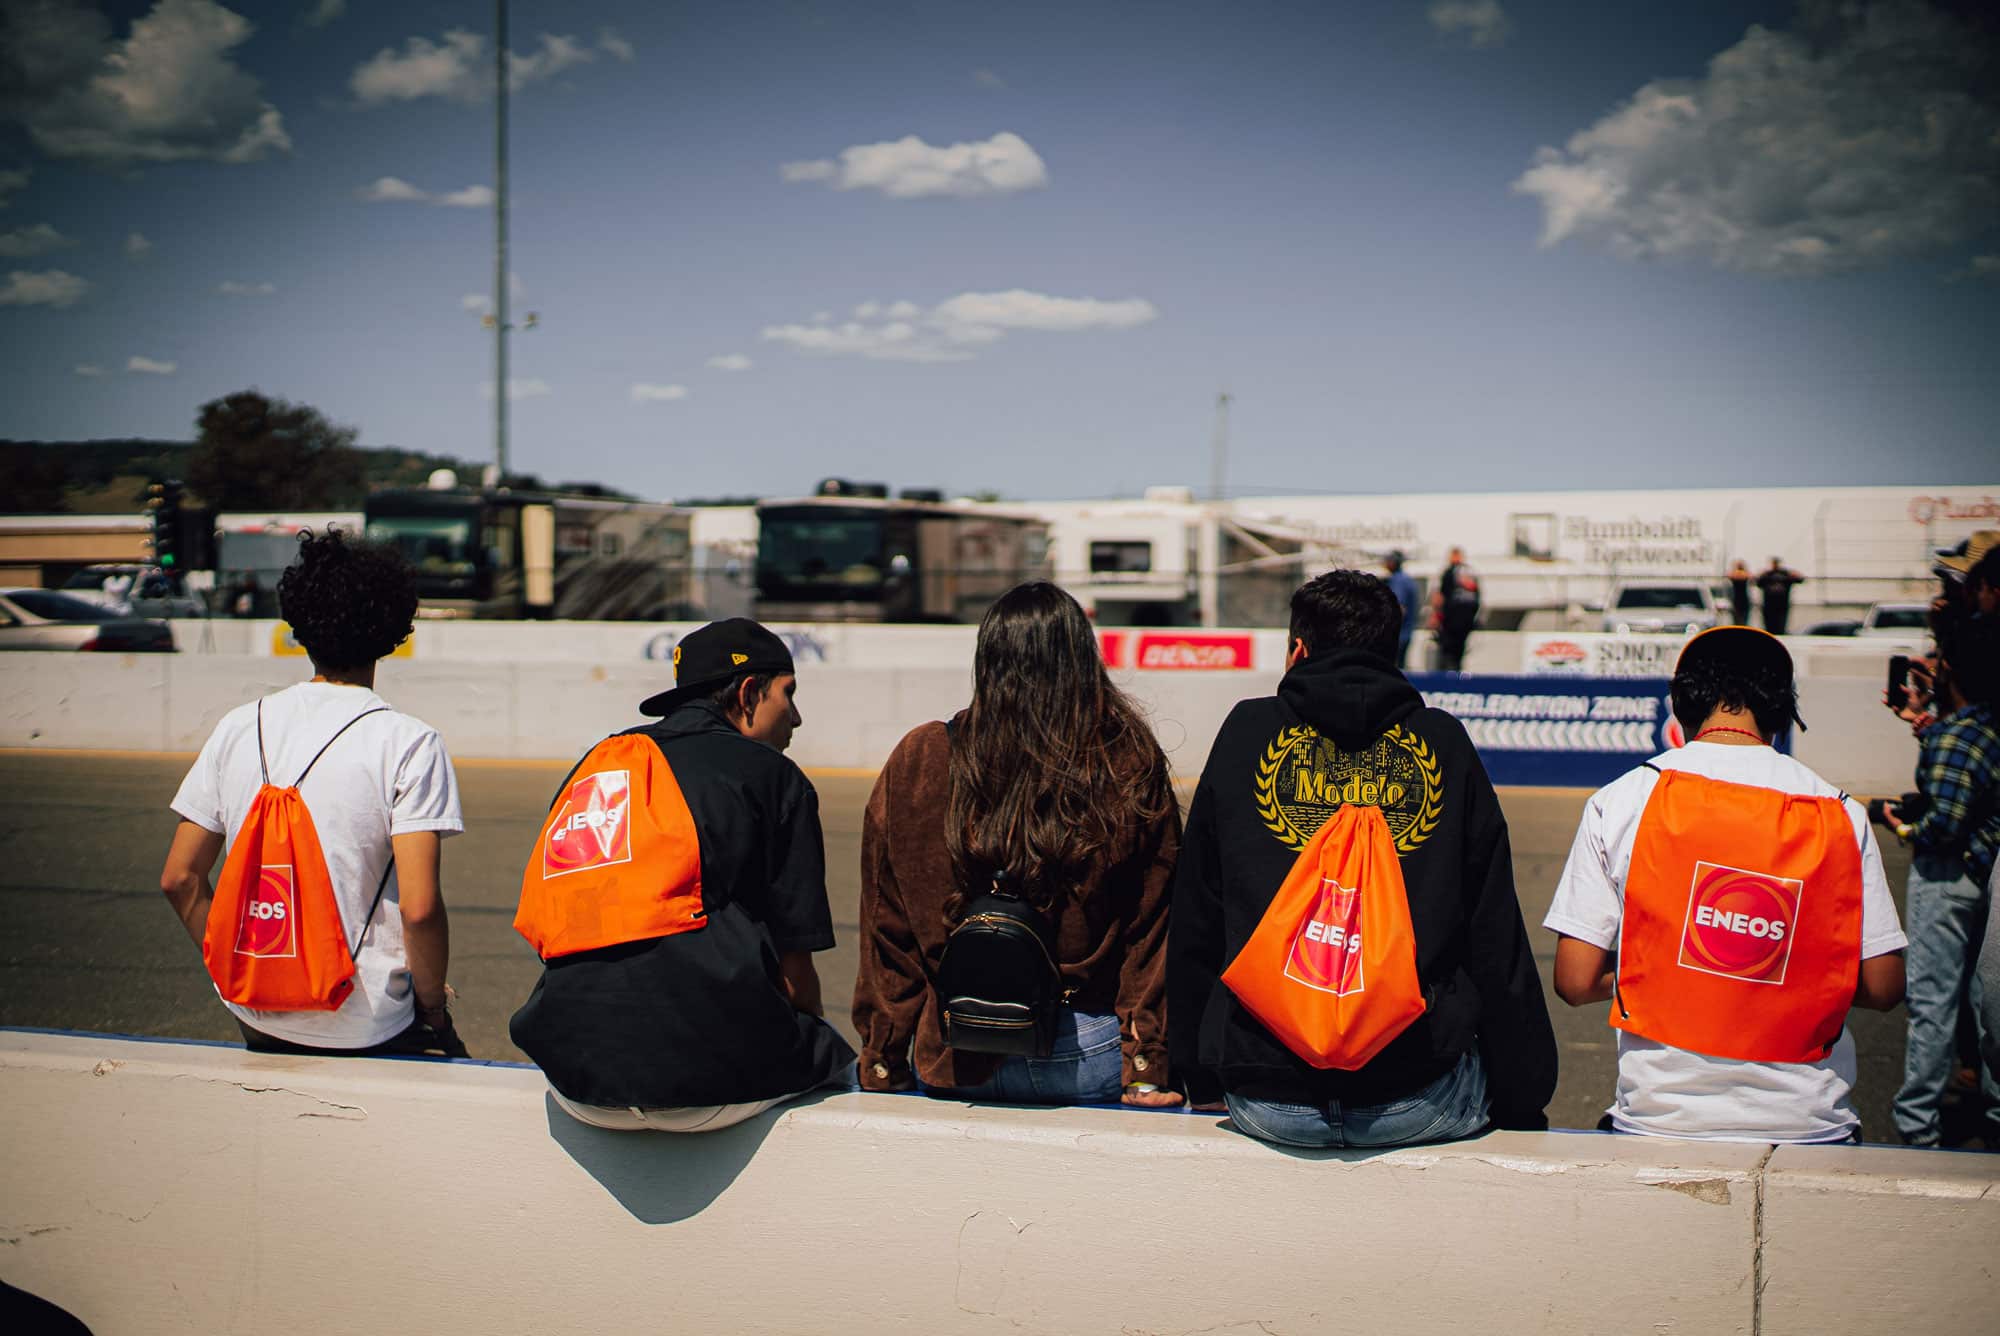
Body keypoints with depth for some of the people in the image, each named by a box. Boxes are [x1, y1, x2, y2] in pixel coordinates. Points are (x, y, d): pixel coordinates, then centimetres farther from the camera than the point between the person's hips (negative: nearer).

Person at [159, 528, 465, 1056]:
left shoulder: (238, 728, 3)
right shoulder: (410, 744, -11)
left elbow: (179, 879, 6)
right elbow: (419, 907, -18)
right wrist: (433, 1003, -2)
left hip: (255, 1018, 5)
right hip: (364, 1029, -5)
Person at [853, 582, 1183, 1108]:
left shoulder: (917, 762, -4)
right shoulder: (1132, 768, -6)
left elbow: (888, 931, 1)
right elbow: (1151, 933, -4)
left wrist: (881, 1063, 9)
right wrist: (1149, 1069, 1)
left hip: (949, 1064, 1)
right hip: (1088, 1061, -1)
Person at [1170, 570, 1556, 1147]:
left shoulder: (1247, 732, 8)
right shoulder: (1445, 742, 7)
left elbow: (1193, 928, 11)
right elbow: (1499, 944, 5)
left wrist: (1200, 1082, 21)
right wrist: (1524, 1104, 12)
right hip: (1416, 1103, 0)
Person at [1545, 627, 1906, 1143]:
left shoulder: (1618, 801, -2)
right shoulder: (1841, 815, 0)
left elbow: (1575, 982, -3)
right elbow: (1883, 987, 2)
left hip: (1660, 1117, 0)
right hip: (1806, 1126, 0)